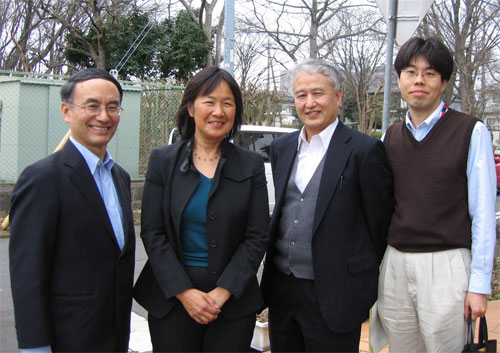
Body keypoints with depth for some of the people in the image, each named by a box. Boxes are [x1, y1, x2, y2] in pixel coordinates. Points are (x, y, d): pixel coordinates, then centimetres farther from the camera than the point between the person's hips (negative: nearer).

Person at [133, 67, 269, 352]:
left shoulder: (251, 165, 1)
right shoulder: (163, 161, 1)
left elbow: (257, 237, -2)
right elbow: (152, 234, -3)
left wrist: (223, 292, -11)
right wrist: (184, 291, -11)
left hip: (233, 299, 0)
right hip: (171, 298, 0)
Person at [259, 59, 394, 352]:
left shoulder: (364, 150, -11)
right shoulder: (282, 148, 9)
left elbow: (380, 221, -6)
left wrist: (367, 278, 1)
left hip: (333, 294, -5)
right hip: (281, 289, 6)